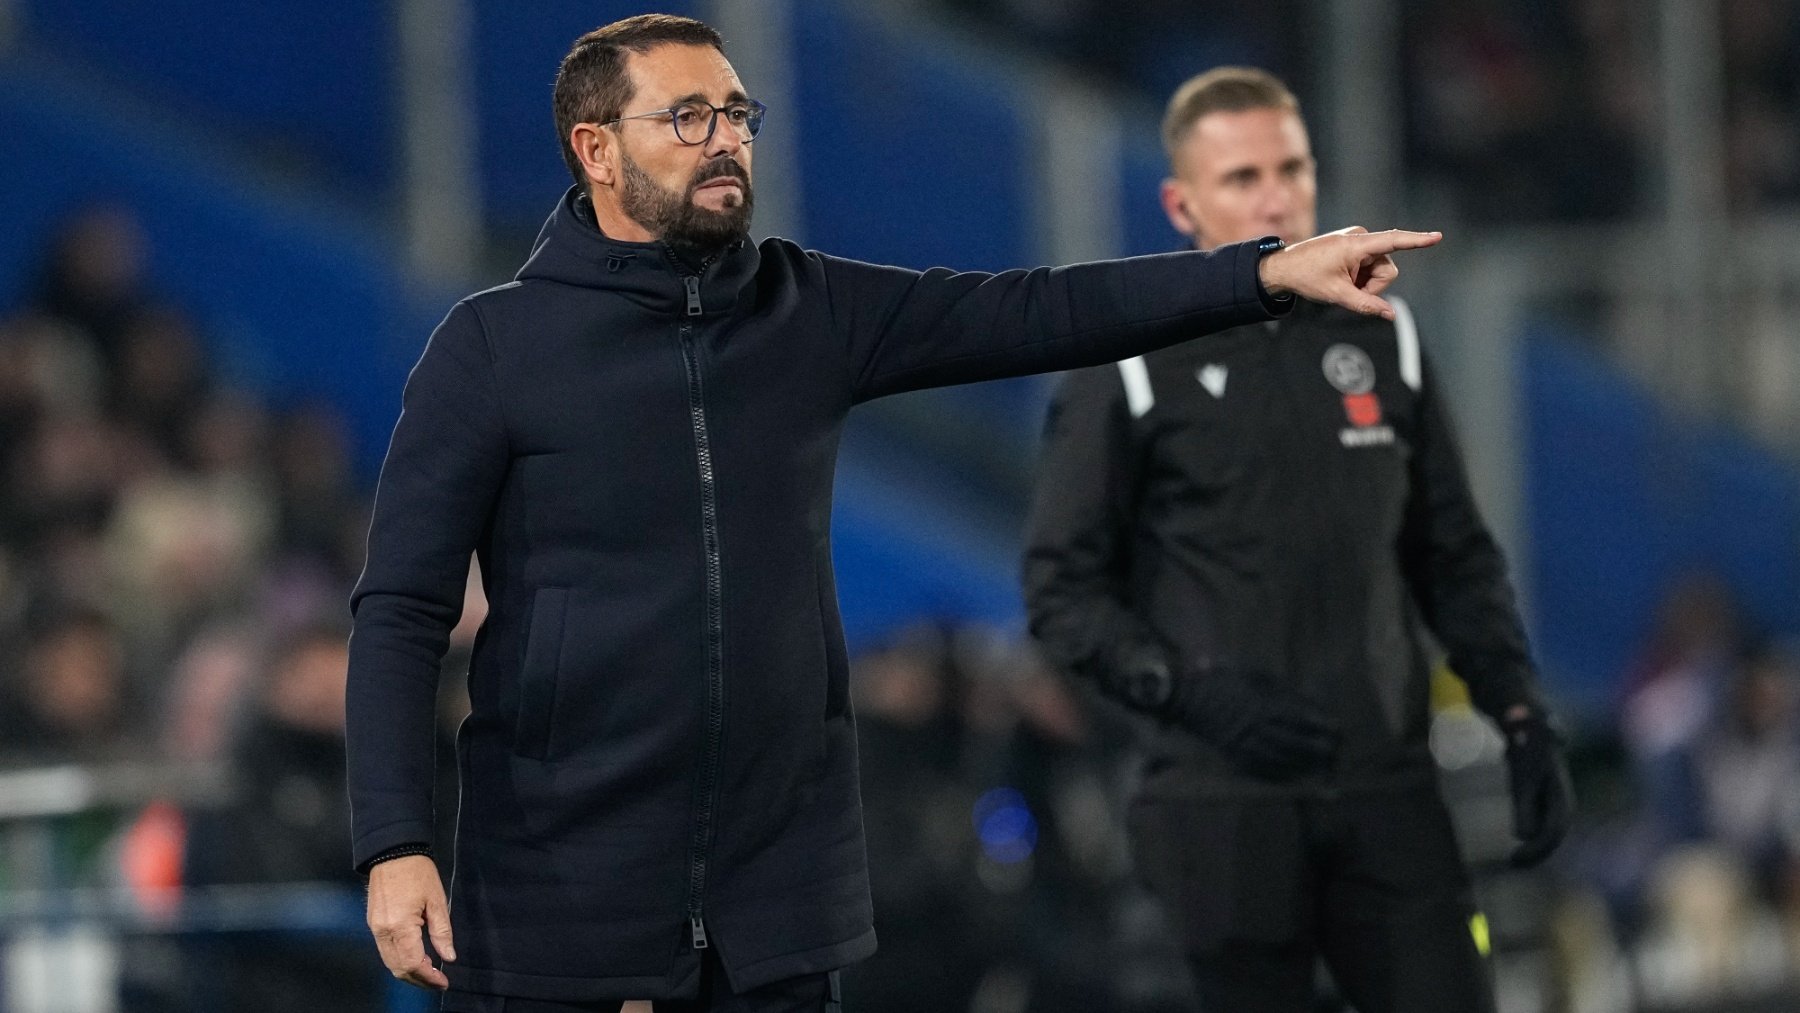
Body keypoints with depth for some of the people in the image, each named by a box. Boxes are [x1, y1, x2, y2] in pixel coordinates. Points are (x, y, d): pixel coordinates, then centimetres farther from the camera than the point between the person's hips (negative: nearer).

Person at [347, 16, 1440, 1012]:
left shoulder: (813, 311, 8)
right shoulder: (493, 346, -4)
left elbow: (1034, 313, 2)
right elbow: (403, 610, -7)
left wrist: (1274, 269, -8)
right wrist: (394, 846, -17)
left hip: (777, 888, 4)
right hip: (559, 889, -4)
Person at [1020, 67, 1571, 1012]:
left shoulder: (1380, 341, 12)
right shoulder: (1130, 371, 0)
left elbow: (1453, 556, 17)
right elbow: (1062, 587, -1)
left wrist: (1521, 717, 7)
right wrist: (1193, 692, -16)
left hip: (1386, 790, 4)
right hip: (1228, 801, -4)